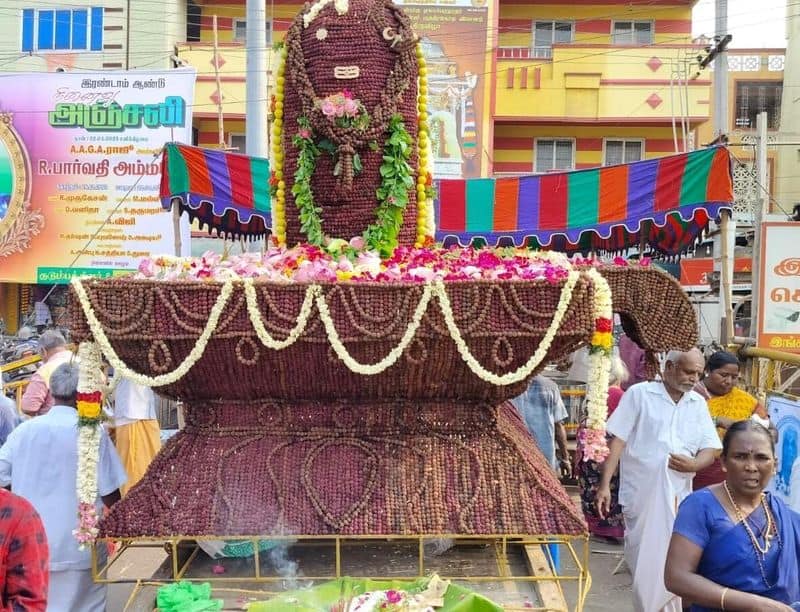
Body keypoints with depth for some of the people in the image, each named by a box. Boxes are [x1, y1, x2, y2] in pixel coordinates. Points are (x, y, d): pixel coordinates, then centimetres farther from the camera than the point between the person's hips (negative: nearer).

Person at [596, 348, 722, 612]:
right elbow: (618, 440, -4)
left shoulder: (698, 403, 11)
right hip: (640, 494, -3)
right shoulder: (639, 393, -1)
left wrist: (694, 464, -13)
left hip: (678, 497, 3)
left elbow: (710, 448, 10)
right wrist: (605, 484, -10)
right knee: (644, 564, 4)